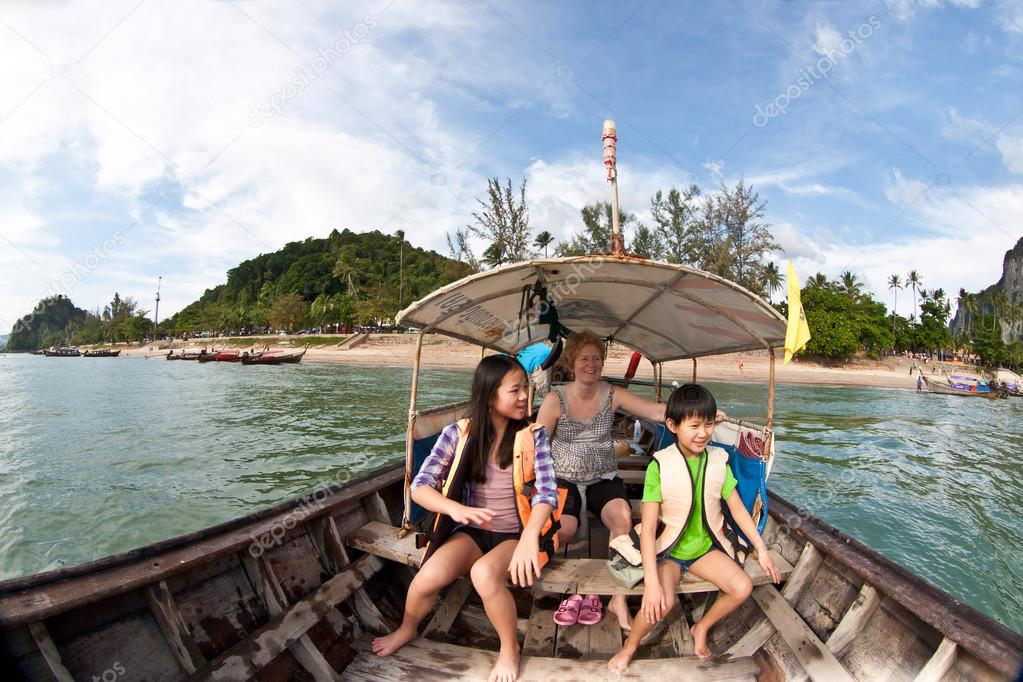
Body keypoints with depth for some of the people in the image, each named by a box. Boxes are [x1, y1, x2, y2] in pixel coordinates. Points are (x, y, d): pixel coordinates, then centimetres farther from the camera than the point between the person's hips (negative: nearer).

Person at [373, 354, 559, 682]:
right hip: (472, 531, 2)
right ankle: (406, 630, 12)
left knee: (484, 574, -32)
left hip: (516, 534, -1)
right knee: (429, 576, -24)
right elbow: (420, 486, -11)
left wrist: (528, 538, -37)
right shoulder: (459, 433, -6)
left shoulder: (533, 435, -7)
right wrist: (456, 508, -32)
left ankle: (510, 649, -1)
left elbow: (546, 491, -18)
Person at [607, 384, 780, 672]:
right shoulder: (660, 465, -20)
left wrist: (761, 550, 6)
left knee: (743, 587, -16)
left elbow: (738, 508, 7)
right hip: (668, 549, -5)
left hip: (705, 546, 5)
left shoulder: (718, 460, -5)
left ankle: (701, 628, 14)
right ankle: (630, 646, 3)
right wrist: (652, 581, -28)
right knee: (663, 601, -28)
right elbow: (647, 528, -21)